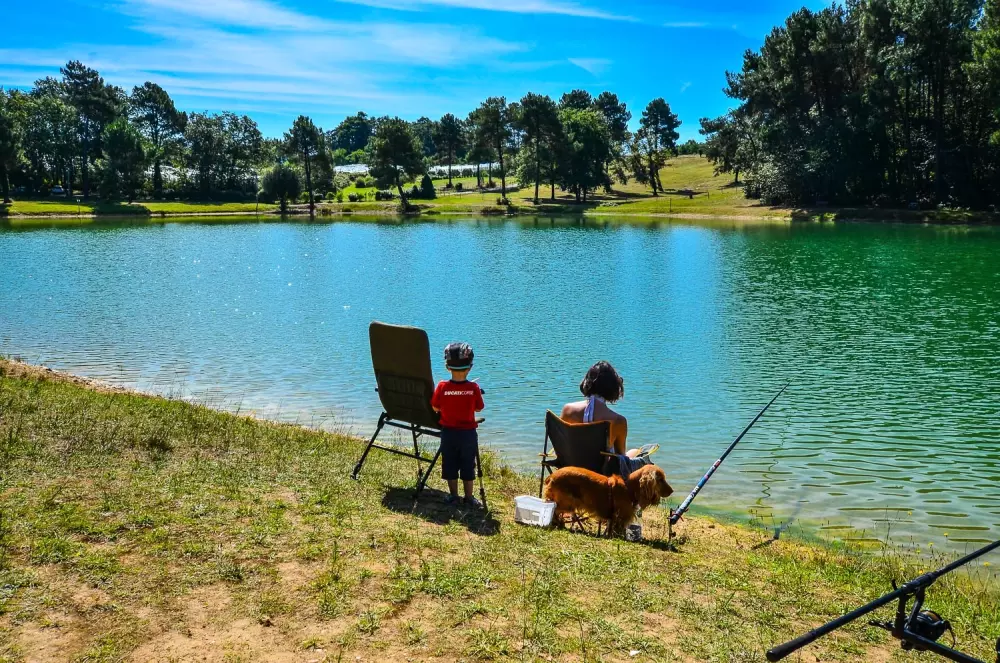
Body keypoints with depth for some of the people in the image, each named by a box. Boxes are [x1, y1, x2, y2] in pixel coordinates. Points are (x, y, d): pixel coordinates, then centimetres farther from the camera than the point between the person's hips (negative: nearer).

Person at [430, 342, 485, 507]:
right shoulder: (474, 388, -16)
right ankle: (469, 497, 20)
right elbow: (479, 408, -4)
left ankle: (453, 495, 23)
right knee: (468, 466, 13)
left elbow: (435, 408, -4)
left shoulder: (442, 386, -14)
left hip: (448, 432, 1)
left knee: (449, 465, 15)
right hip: (468, 433, 0)